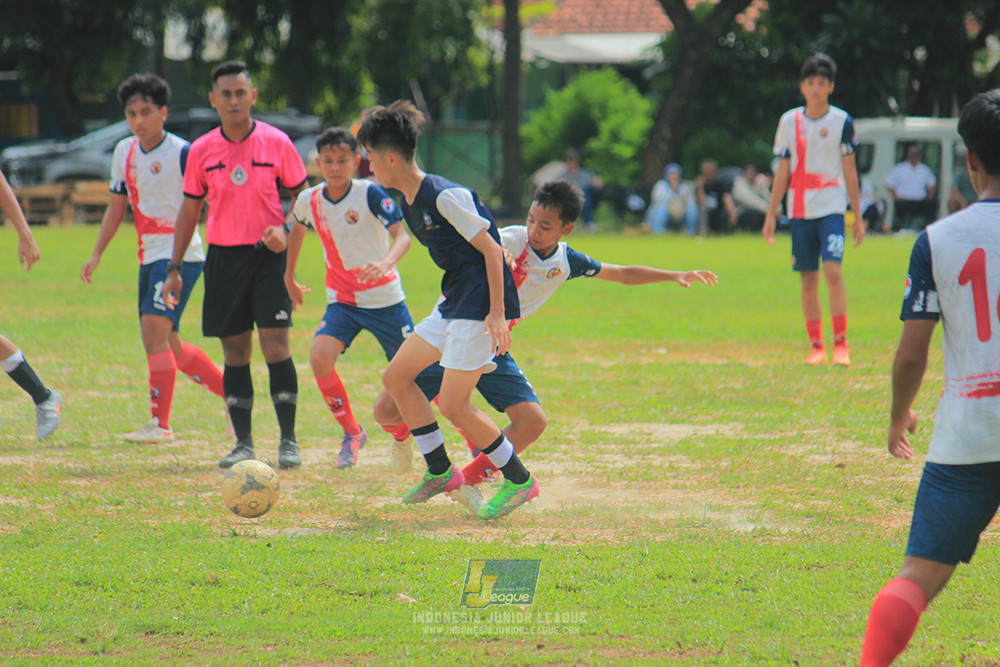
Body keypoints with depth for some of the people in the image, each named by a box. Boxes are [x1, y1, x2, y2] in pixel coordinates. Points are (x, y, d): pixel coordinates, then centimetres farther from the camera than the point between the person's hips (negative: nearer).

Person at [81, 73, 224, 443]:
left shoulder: (182, 153, -12)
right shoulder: (124, 152, 10)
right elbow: (116, 207, 19)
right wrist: (96, 255, 14)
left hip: (181, 253, -8)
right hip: (149, 256, 8)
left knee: (154, 330, -19)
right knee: (166, 344, 12)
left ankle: (160, 423, -16)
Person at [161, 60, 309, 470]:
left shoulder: (276, 143, -2)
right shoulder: (201, 151, 4)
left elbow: (302, 196, 7)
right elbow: (190, 210, 12)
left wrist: (285, 229, -13)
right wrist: (174, 269, 9)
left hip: (267, 254, -3)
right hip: (223, 257, 3)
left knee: (276, 347, -10)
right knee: (234, 352, 4)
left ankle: (288, 440, -3)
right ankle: (243, 443, 11)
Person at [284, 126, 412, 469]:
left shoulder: (370, 194, -16)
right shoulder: (309, 201, -2)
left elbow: (402, 235, -26)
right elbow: (297, 229, 21)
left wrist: (385, 263, -46)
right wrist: (289, 277, 28)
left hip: (384, 298, -3)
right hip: (342, 299, 3)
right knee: (320, 357, -21)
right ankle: (351, 432, -2)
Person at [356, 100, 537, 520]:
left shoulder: (445, 197, -19)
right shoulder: (409, 202, 10)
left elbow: (491, 248, -18)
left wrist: (497, 313, -21)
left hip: (479, 307, -10)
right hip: (452, 307, 10)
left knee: (453, 406, -11)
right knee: (396, 378, 11)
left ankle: (519, 481, 2)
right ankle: (440, 471, 18)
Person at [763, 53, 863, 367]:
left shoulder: (842, 121, 1)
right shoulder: (789, 122, 7)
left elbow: (850, 171, 5)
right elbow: (783, 172, 12)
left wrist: (858, 216, 4)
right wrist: (771, 215, 9)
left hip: (832, 208, -3)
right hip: (799, 210, 3)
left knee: (833, 271, -17)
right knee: (808, 279, 4)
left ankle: (841, 344, -14)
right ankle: (816, 346, 13)